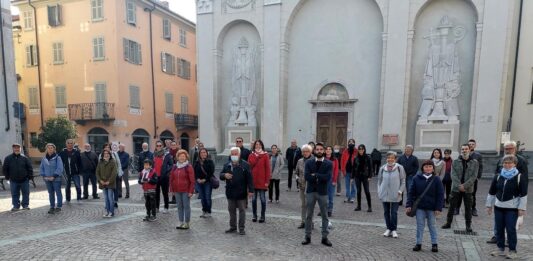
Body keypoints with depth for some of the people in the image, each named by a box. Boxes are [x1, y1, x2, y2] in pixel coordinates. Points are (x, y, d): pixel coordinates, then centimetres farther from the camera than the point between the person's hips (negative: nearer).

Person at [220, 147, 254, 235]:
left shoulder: (245, 164, -7)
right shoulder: (227, 165, 7)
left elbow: (249, 178, -8)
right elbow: (221, 175, 12)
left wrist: (250, 190, -13)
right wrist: (224, 175, -12)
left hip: (241, 193, -4)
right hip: (230, 192, 5)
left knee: (242, 210, 5)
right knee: (231, 210, 15)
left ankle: (241, 228, 15)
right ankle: (233, 227, 28)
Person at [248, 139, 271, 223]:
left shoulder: (265, 155, -2)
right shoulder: (251, 155, 7)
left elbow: (267, 169, -5)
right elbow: (249, 167, 6)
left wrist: (267, 181, -9)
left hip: (262, 181, -3)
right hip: (253, 181, 3)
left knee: (262, 199, 3)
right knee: (253, 199, 10)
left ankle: (262, 216, 15)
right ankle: (254, 215, 22)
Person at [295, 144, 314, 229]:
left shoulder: (313, 161, -11)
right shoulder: (300, 161, 7)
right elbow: (296, 172, 17)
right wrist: (297, 178, 2)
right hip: (302, 186, 5)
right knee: (303, 204, 14)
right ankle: (303, 221, 25)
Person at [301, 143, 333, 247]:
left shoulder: (329, 164, -1)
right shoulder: (309, 163, 2)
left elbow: (327, 177, -15)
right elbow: (307, 176, -11)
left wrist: (315, 175, -12)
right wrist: (320, 178, -13)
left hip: (322, 192, 0)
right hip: (310, 192, 1)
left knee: (324, 216, 8)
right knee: (309, 215, 8)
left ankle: (324, 237, 20)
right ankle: (308, 237, 19)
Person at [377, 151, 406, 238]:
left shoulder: (399, 168, -4)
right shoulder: (382, 168, 3)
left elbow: (403, 181, 1)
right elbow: (379, 181, 10)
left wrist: (400, 191, -9)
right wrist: (379, 191, 3)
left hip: (395, 195, -3)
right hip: (384, 194, 3)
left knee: (394, 212, 1)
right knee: (386, 212, 10)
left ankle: (394, 230, 15)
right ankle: (388, 229, 23)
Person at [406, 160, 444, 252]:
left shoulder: (436, 179, -5)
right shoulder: (416, 178, -3)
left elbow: (440, 195, -3)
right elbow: (411, 192, -1)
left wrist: (438, 208, -8)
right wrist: (409, 205, -6)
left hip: (431, 208, -1)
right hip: (419, 207, 1)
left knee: (432, 225, 12)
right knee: (420, 225, 9)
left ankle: (434, 244, 25)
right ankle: (418, 243, 18)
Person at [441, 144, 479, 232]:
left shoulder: (474, 162, 1)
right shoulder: (455, 162, 3)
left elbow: (474, 176, -6)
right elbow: (453, 175, -4)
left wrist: (464, 185, -16)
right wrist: (459, 185, -17)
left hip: (468, 189, -1)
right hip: (456, 188, 1)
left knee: (468, 208, 8)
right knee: (452, 206, 7)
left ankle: (468, 225, 21)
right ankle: (448, 223, 16)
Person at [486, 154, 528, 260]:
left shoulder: (520, 177, -6)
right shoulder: (498, 177, 6)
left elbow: (523, 194, -6)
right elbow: (491, 193, 11)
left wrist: (522, 208, -10)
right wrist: (489, 205, 11)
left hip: (512, 208, -4)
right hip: (498, 207, 4)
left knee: (511, 229, 1)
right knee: (499, 229, 9)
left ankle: (512, 251, 15)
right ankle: (500, 249, 21)